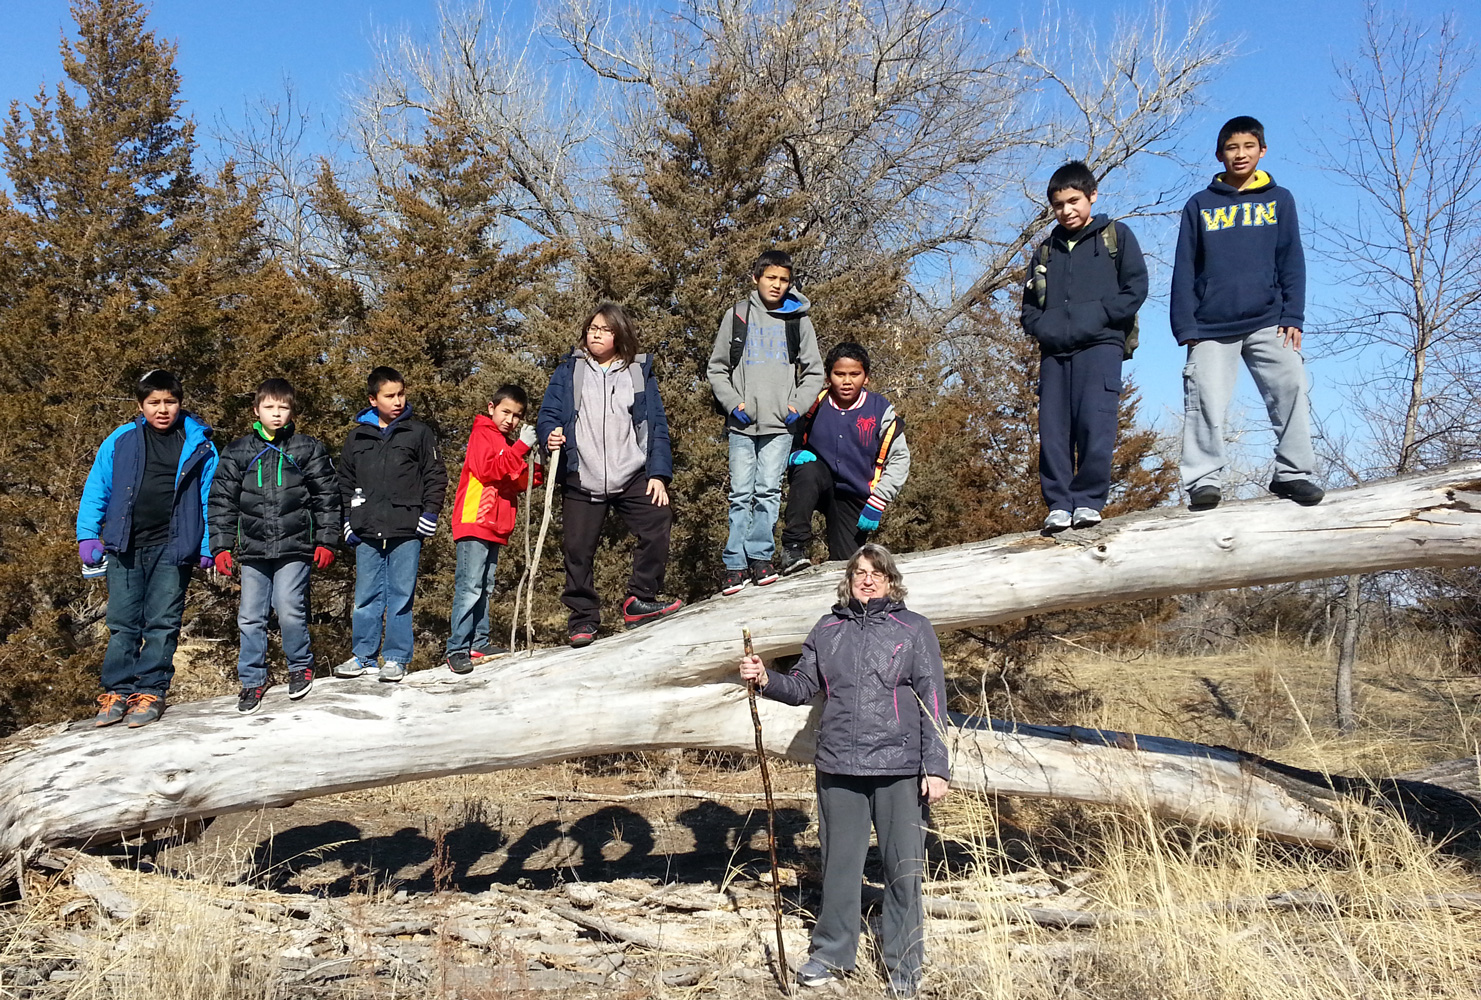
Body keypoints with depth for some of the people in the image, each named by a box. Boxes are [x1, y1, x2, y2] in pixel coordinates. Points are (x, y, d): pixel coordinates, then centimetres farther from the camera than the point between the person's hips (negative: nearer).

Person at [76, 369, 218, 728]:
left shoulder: (198, 445, 3)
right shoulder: (120, 441, 5)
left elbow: (210, 497, 4)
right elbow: (96, 489, 9)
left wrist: (206, 546, 0)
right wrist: (87, 535, 2)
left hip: (172, 548, -1)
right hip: (125, 546, 1)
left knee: (162, 623, 2)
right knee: (122, 622, 6)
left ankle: (150, 692, 10)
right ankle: (116, 692, 14)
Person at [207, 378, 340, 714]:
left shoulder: (309, 449, 5)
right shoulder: (238, 452, 8)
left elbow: (326, 497, 6)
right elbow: (222, 501, 9)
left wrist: (325, 541, 2)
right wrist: (221, 546, 3)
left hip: (294, 547, -2)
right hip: (252, 549, 2)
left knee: (289, 608, -11)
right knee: (251, 617, 5)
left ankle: (300, 665, 13)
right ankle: (252, 680, 19)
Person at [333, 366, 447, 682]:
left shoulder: (419, 433, 4)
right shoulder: (357, 437, 11)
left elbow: (436, 477, 5)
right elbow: (345, 483, 18)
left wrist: (429, 515, -3)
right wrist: (349, 521, 11)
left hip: (406, 533, -3)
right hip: (367, 534, 3)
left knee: (401, 597, 1)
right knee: (366, 597, 8)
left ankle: (396, 658, 10)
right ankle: (363, 656, 19)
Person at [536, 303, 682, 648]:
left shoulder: (640, 372, 11)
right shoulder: (569, 370, 10)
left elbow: (657, 425, 8)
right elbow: (547, 414, 6)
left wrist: (659, 473, -2)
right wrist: (550, 434, -18)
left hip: (633, 477, 0)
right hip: (581, 480, 0)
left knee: (658, 525, -14)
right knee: (578, 549, 1)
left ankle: (640, 600, 1)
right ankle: (583, 618, 16)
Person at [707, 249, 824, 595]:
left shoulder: (799, 319, 10)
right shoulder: (737, 315, 9)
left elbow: (814, 371, 13)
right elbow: (716, 367, 11)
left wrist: (798, 405, -1)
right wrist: (732, 403, -2)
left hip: (780, 423, 0)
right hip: (742, 423, 0)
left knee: (768, 490, -5)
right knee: (741, 492, -2)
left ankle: (761, 556, 4)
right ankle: (736, 563, 1)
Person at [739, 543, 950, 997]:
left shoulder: (914, 629, 3)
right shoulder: (827, 630, 12)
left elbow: (932, 701, 0)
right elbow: (803, 685, 13)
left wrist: (936, 768, -5)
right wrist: (766, 680, -7)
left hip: (899, 770, -2)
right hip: (838, 768, 3)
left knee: (903, 868, 4)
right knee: (839, 863, 12)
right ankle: (832, 954, 27)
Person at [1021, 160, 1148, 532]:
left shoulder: (1116, 236, 14)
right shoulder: (1045, 250, 24)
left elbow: (1136, 288, 4)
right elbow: (1030, 306, 23)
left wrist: (1094, 317, -9)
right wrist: (1044, 328, 1)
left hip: (1100, 346, -4)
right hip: (1054, 351, 4)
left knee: (1095, 424, -16)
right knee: (1052, 430, -5)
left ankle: (1088, 500, -10)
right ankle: (1058, 504, -3)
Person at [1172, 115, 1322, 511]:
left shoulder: (1279, 200, 15)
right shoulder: (1200, 205, 13)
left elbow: (1291, 263, 10)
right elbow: (1184, 271, 8)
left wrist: (1292, 317, -1)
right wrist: (1186, 327, -1)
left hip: (1267, 323, 1)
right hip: (1211, 328, 0)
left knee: (1291, 386, -12)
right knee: (1206, 400, -9)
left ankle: (1292, 472, -3)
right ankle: (1204, 479, -6)